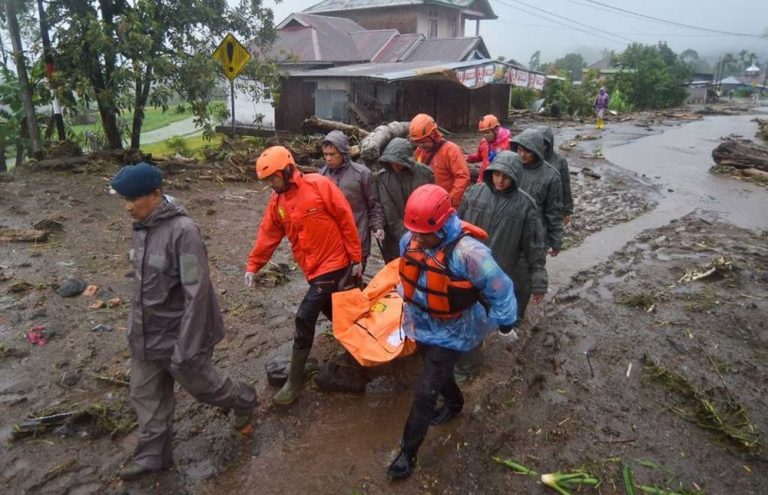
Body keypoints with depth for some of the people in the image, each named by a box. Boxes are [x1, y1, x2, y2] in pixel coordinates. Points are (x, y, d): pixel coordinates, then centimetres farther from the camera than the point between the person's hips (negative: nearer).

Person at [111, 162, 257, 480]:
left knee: (201, 383, 15)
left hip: (175, 334, -7)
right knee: (146, 396, 18)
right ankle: (153, 455, 38)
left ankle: (244, 401, 43)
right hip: (144, 334, 7)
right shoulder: (141, 227, 0)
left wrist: (187, 346, -25)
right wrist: (136, 324, 22)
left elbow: (197, 291, -26)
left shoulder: (182, 230, -26)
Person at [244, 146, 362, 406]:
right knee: (334, 313, 20)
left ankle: (295, 381, 3)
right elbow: (268, 234, 10)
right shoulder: (277, 201, 6)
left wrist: (356, 258, -11)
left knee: (305, 318, -8)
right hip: (313, 268, 7)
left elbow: (346, 220, -13)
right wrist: (253, 265, 4)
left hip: (335, 264, -7)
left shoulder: (319, 185, -15)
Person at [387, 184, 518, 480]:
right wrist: (408, 304, 23)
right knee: (437, 372, 29)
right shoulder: (411, 240, -12)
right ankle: (455, 403, 60)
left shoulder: (467, 251, -34)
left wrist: (504, 322, -8)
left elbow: (499, 288, -22)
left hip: (450, 333, -6)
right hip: (422, 326, 7)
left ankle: (408, 452, 18)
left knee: (424, 392, -1)